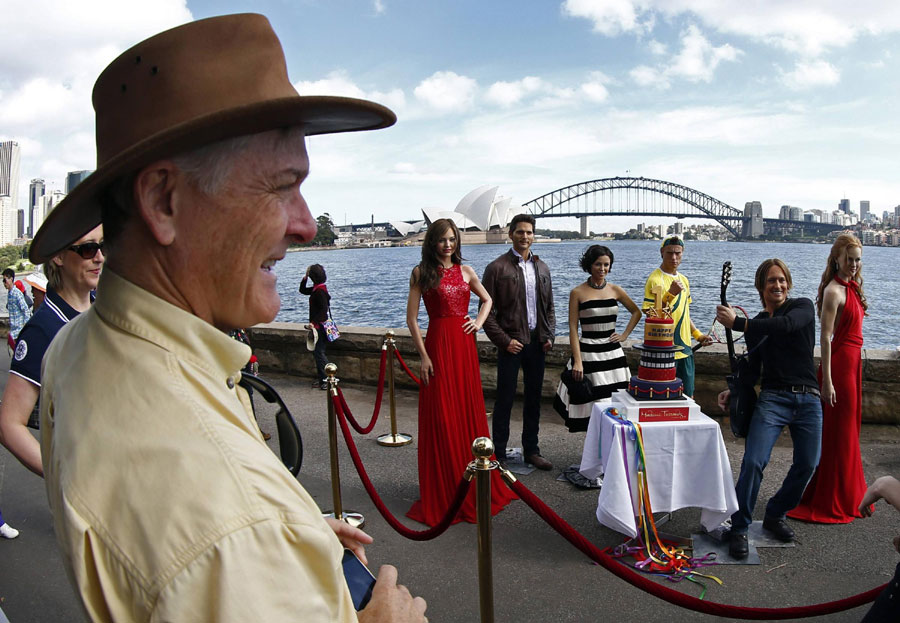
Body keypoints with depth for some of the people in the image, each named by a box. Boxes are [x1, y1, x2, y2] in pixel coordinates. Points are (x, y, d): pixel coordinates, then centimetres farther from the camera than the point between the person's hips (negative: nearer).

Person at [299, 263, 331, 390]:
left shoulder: (320, 291, -18)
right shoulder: (316, 289, 12)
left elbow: (323, 309, -25)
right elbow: (302, 290, 28)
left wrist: (313, 322, -28)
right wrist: (305, 277, 17)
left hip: (319, 326, -10)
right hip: (318, 326, 10)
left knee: (319, 353, -8)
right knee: (317, 352, 13)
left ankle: (327, 379, -4)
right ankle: (321, 378, 20)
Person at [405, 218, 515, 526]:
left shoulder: (465, 271, 11)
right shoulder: (422, 273, -1)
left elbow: (487, 300, 26)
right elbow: (411, 318, -5)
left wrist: (479, 322, 8)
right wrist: (424, 355, -11)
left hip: (465, 346, 5)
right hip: (438, 346, -4)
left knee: (470, 414, 10)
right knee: (441, 419, -1)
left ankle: (473, 486, 26)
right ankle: (442, 494, 12)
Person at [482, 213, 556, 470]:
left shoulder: (541, 267, 12)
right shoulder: (497, 268, -6)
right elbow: (486, 311, -8)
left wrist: (549, 336, 4)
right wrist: (504, 341, -13)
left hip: (536, 343, 5)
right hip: (511, 343, -5)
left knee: (533, 398, 13)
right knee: (505, 400, 1)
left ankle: (531, 450, 26)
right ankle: (499, 454, 12)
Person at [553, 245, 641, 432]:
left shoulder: (615, 290, 7)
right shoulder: (577, 293, -3)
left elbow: (636, 312, 22)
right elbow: (573, 329, -6)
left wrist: (625, 335, 9)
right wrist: (577, 361, -14)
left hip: (613, 353, 4)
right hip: (588, 353, -4)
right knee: (592, 406, -3)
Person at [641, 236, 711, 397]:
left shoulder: (684, 280, 14)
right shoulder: (655, 280, -10)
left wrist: (698, 335, 12)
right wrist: (670, 294, -25)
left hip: (685, 350, 7)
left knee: (688, 398, 12)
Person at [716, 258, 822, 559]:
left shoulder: (803, 307, 2)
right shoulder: (756, 325, 11)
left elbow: (786, 325, -22)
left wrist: (737, 323, -24)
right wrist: (733, 392, -3)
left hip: (808, 400, 0)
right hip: (772, 399, 0)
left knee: (807, 465, 0)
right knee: (753, 461, -16)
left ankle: (775, 515, 24)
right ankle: (739, 528, -5)